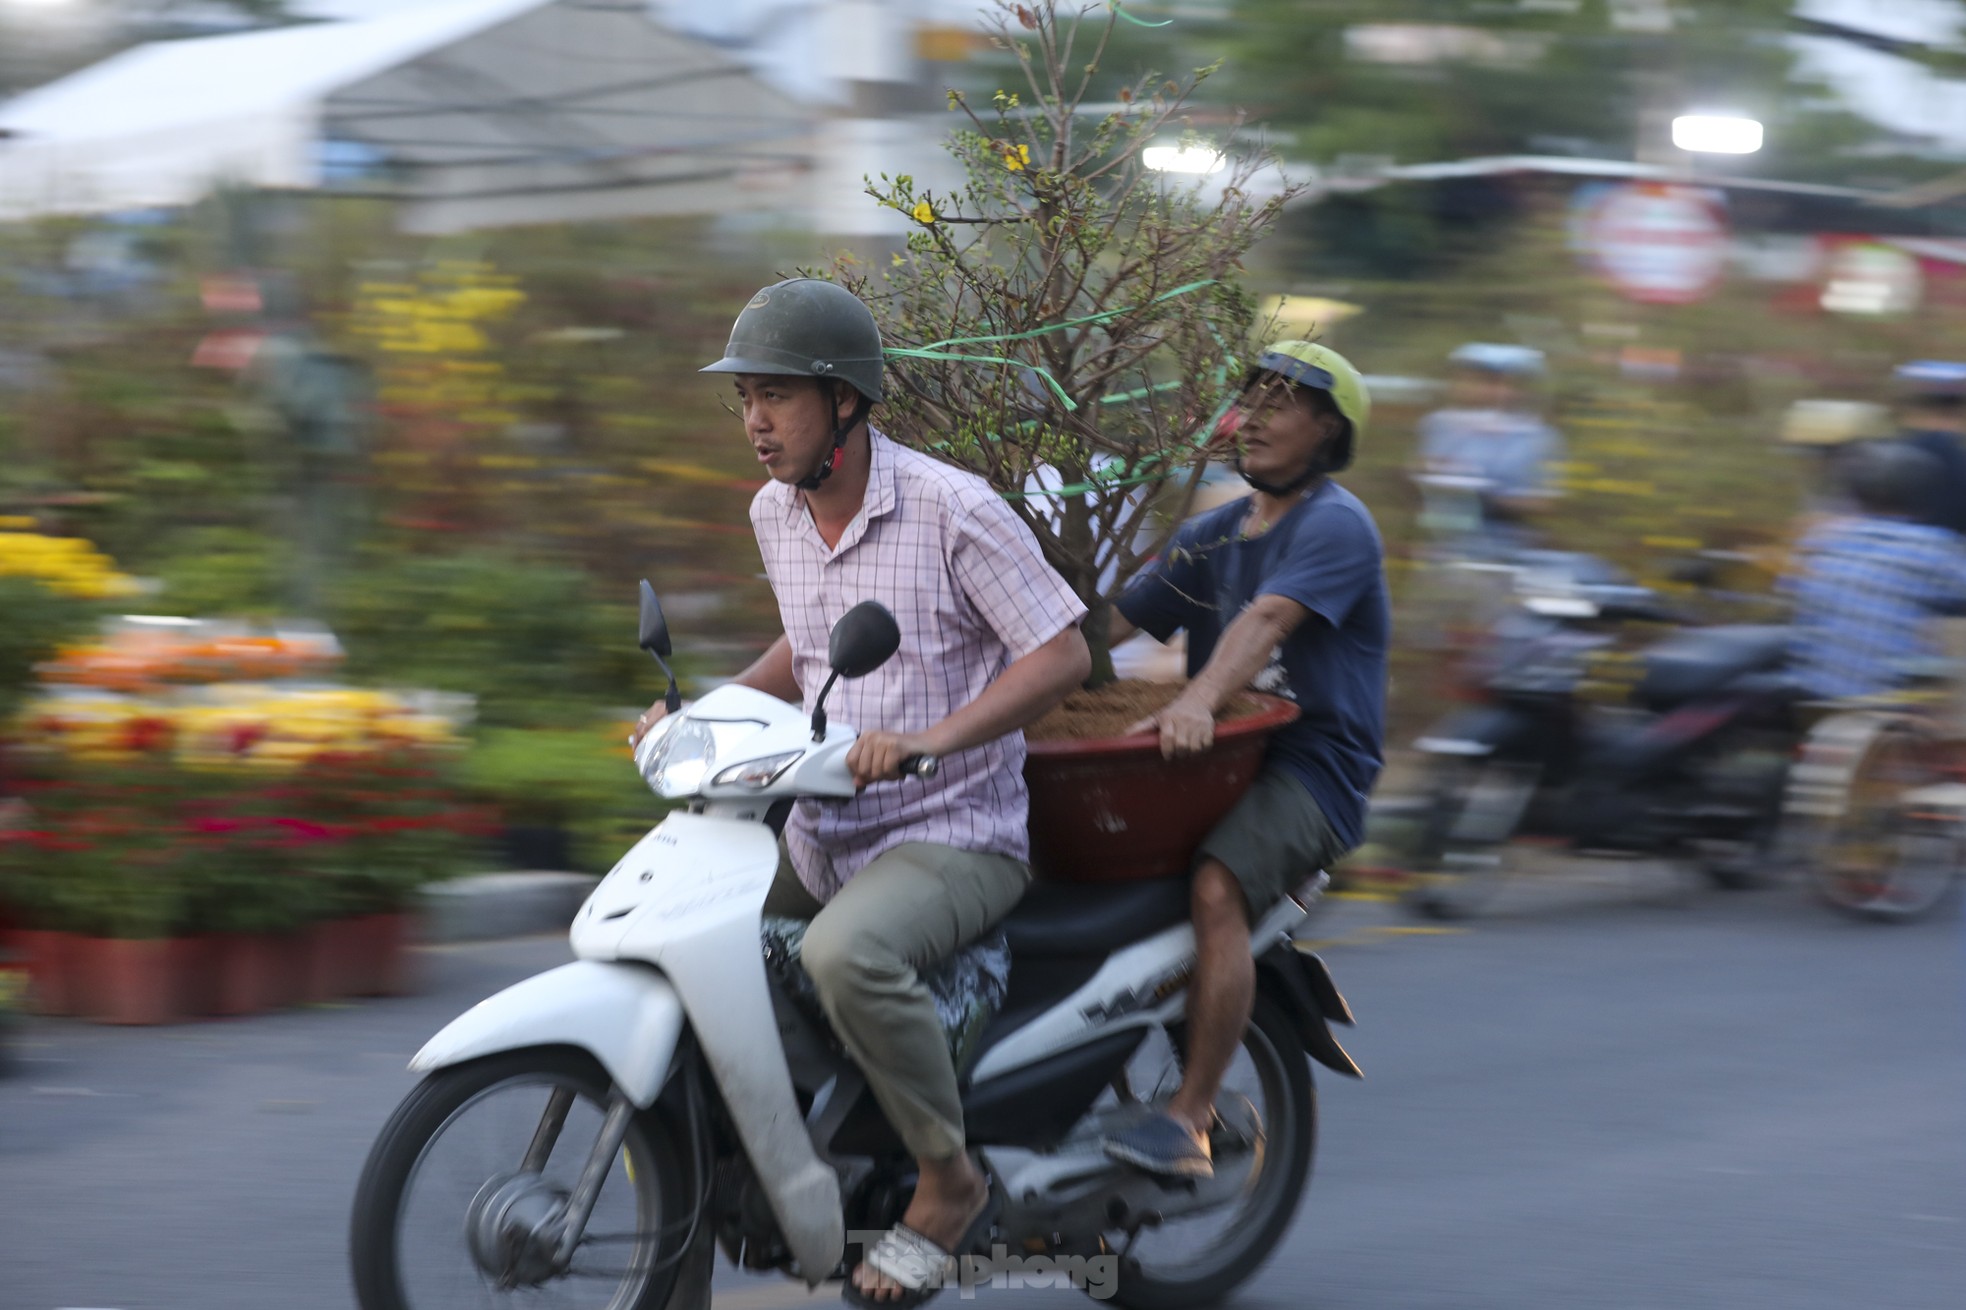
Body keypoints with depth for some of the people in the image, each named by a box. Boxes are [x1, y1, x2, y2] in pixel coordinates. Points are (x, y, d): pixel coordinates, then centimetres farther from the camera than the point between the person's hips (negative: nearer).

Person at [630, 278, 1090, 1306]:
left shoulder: (952, 508, -15)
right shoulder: (775, 514, 8)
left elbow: (1063, 653, -16)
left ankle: (950, 1184, -19)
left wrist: (933, 737, -29)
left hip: (953, 836, -8)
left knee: (846, 952, -37)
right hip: (819, 834, 8)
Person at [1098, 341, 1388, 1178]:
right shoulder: (1209, 537, 22)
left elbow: (1268, 618, -23)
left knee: (1216, 887, -33)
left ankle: (1187, 1120, -34)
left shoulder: (1336, 526, -5)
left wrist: (1200, 701, -40)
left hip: (1311, 764, -8)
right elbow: (1112, 623, 19)